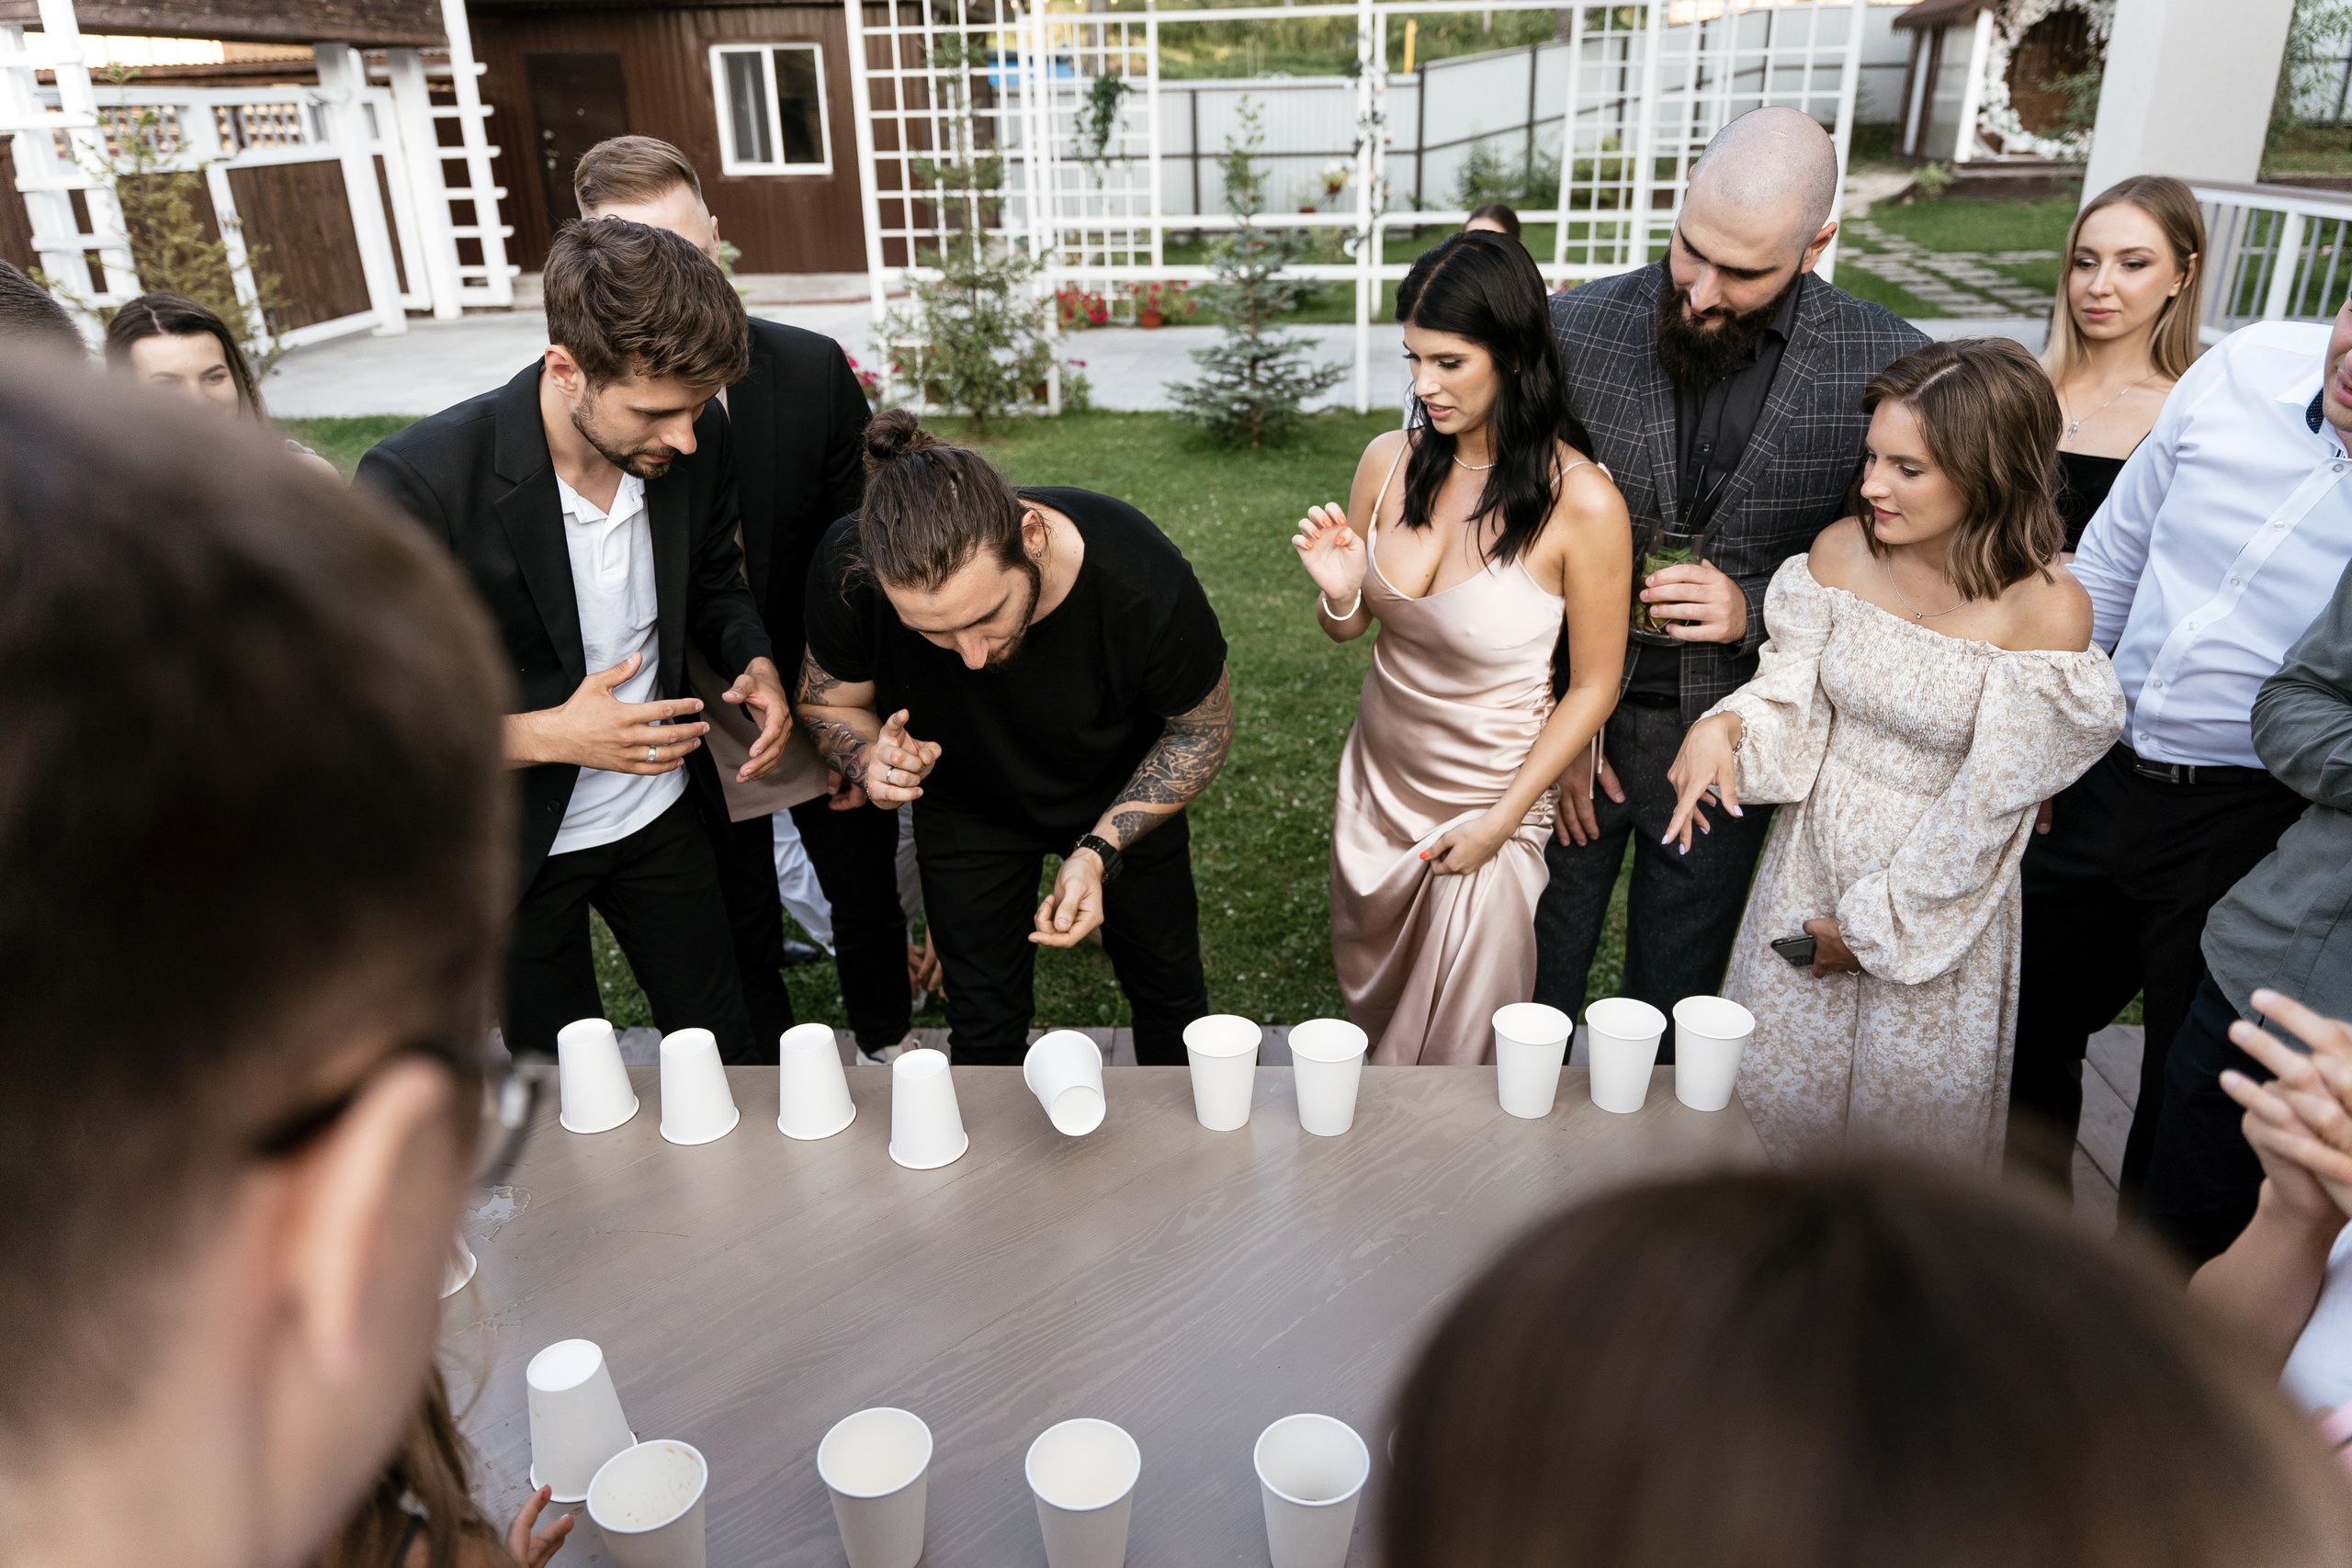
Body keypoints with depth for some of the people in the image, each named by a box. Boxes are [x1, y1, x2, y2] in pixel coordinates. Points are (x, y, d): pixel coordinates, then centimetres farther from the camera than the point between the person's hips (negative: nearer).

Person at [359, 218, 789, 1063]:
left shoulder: (694, 440, -14)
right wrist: (547, 735, -31)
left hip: (662, 809, 3)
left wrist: (755, 663, -14)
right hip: (514, 842, -3)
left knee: (727, 1048, 18)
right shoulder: (414, 483, -28)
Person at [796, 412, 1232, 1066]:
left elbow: (1203, 729, -18)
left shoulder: (1141, 576, -39)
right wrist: (873, 762, -36)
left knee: (1170, 988, 19)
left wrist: (1100, 851, -28)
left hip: (1123, 795, 0)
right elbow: (828, 702, -13)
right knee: (983, 1021, 11)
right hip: (966, 809, 0)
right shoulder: (849, 567, -35)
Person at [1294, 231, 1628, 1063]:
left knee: (1453, 1042, 9)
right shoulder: (1390, 461, -7)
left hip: (1488, 802, -5)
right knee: (1371, 1004, 25)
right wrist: (1340, 593, -18)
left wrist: (1500, 822, -13)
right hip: (1379, 779, 5)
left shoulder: (1582, 502, -22)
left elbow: (1593, 686, -13)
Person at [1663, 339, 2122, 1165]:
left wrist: (1877, 923, -11)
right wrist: (1723, 726, -25)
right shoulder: (1842, 549, -8)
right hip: (1809, 867, 4)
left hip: (1939, 899, -4)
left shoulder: (2045, 609, -20)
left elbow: (1990, 801, -16)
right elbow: (1790, 700, -2)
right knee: (1771, 1099, 19)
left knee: (1906, 1127, 16)